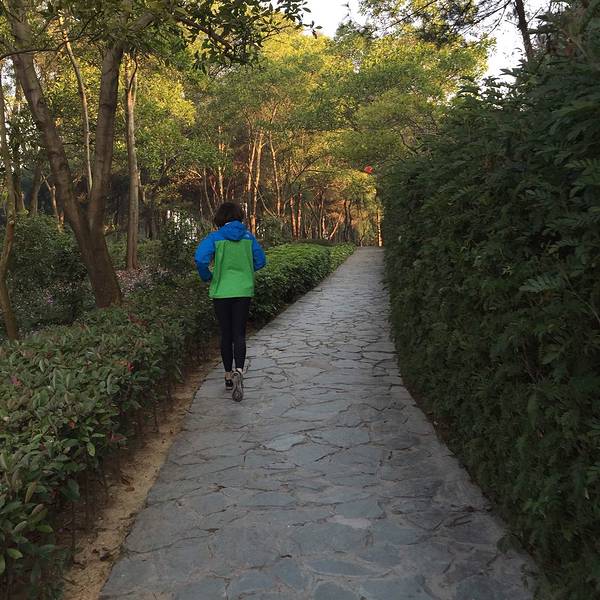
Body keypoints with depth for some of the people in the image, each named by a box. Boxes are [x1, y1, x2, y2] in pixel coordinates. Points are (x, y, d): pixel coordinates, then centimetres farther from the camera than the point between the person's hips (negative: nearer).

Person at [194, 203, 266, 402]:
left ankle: (228, 376, 19)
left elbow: (200, 259, -20)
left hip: (221, 291, -1)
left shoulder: (215, 237, -7)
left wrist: (207, 277, -2)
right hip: (243, 291, 1)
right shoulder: (248, 236, 1)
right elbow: (261, 260, 7)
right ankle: (239, 371, -22)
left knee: (226, 334, 11)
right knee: (239, 334, 2)